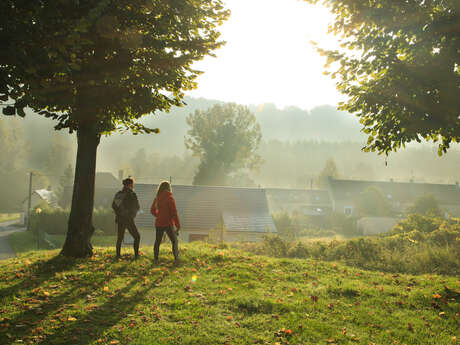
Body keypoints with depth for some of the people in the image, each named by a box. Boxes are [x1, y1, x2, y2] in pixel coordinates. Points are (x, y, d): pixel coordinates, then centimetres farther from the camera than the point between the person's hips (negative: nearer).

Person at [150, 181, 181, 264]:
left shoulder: (157, 198, 2)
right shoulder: (170, 198, -14)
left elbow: (152, 210, 14)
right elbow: (174, 212, -16)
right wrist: (178, 225, -11)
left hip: (159, 223, 4)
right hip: (168, 224, -4)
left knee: (157, 241, 18)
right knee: (174, 241, 8)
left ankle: (155, 259, 21)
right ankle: (176, 259, -2)